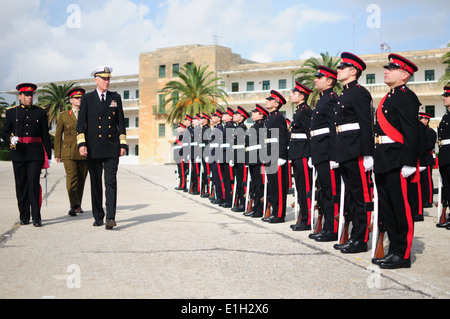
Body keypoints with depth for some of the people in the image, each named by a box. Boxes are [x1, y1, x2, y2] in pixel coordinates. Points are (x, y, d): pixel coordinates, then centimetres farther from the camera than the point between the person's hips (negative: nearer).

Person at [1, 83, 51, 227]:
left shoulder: (40, 112, 9)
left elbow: (45, 135, 9)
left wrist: (48, 156, 6)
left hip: (35, 154, -1)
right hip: (18, 154, 1)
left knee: (34, 183, -10)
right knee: (21, 185, 6)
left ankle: (36, 217, -7)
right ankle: (24, 216, 16)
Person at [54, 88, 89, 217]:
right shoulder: (63, 116, 8)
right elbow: (58, 136, 9)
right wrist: (57, 154, 3)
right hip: (69, 153, -2)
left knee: (81, 180, 6)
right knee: (71, 178, -14)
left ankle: (78, 205, 20)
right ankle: (73, 206, -18)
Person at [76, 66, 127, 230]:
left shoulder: (115, 98, 10)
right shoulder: (87, 98, 6)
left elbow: (121, 122, 10)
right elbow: (81, 123, 2)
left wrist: (123, 144, 4)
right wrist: (81, 144, -9)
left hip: (111, 148, 0)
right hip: (93, 148, 0)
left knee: (111, 183, -8)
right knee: (95, 184, 7)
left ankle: (110, 218, -12)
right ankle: (98, 217, 17)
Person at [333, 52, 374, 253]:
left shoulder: (360, 93, -10)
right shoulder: (344, 95, 19)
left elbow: (366, 125, -17)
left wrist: (367, 154, -21)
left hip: (356, 153, -10)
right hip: (345, 153, 10)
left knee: (361, 196, -3)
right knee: (351, 196, 13)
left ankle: (361, 240, 3)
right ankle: (355, 236, 21)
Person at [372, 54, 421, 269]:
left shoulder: (405, 97, -10)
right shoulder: (389, 98, 18)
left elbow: (412, 132, -17)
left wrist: (408, 163, -22)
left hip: (397, 162, -10)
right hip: (384, 162, 10)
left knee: (401, 209, -2)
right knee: (387, 209, 14)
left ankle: (403, 255, 7)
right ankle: (394, 249, 23)